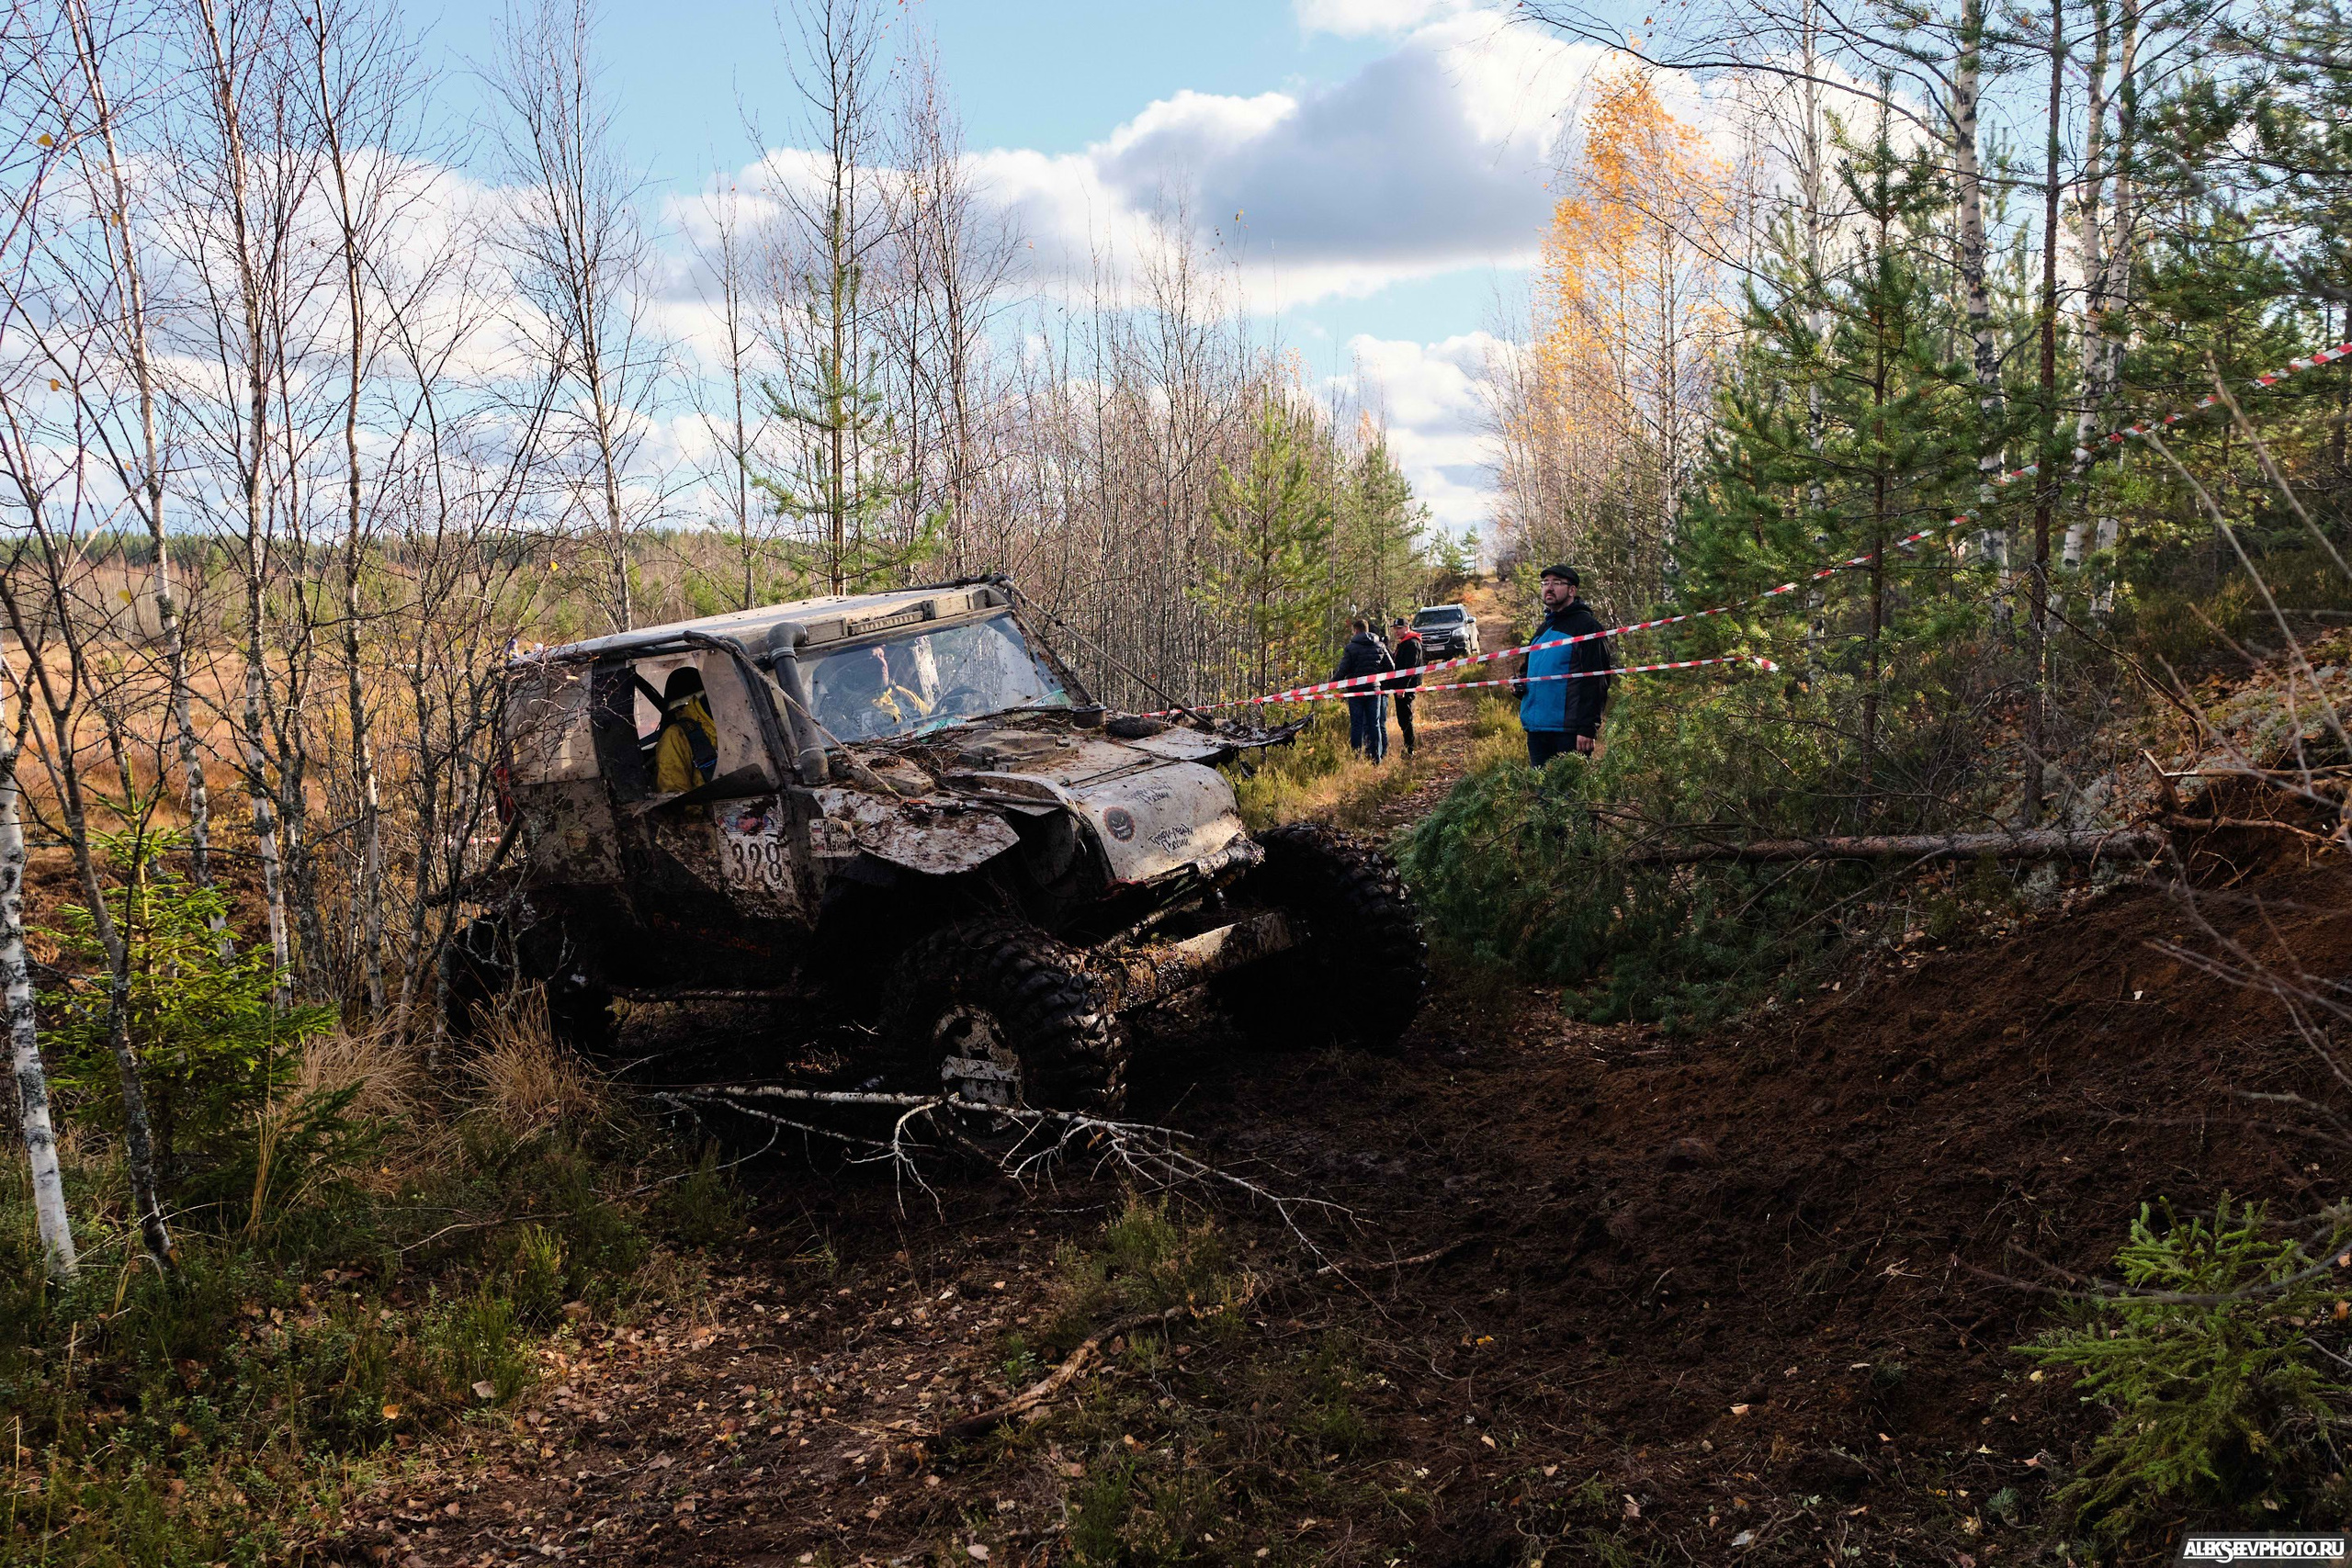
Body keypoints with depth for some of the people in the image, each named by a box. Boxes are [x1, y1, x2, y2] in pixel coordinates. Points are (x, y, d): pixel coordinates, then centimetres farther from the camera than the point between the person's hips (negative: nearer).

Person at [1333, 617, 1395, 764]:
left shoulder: (1351, 647, -8)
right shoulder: (1379, 647, 5)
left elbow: (1343, 670, -11)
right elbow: (1391, 667, 10)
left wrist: (1333, 681, 5)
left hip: (1355, 690, -3)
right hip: (1374, 689, 3)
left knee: (1356, 724, 1)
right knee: (1374, 723, 8)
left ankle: (1356, 758, 0)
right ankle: (1376, 758, 7)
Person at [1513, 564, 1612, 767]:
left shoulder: (1586, 625, -6)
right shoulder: (1542, 629, 20)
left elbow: (1594, 680, -13)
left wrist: (1587, 728, -19)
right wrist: (1521, 683, 8)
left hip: (1569, 730, -8)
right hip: (1536, 728, 8)